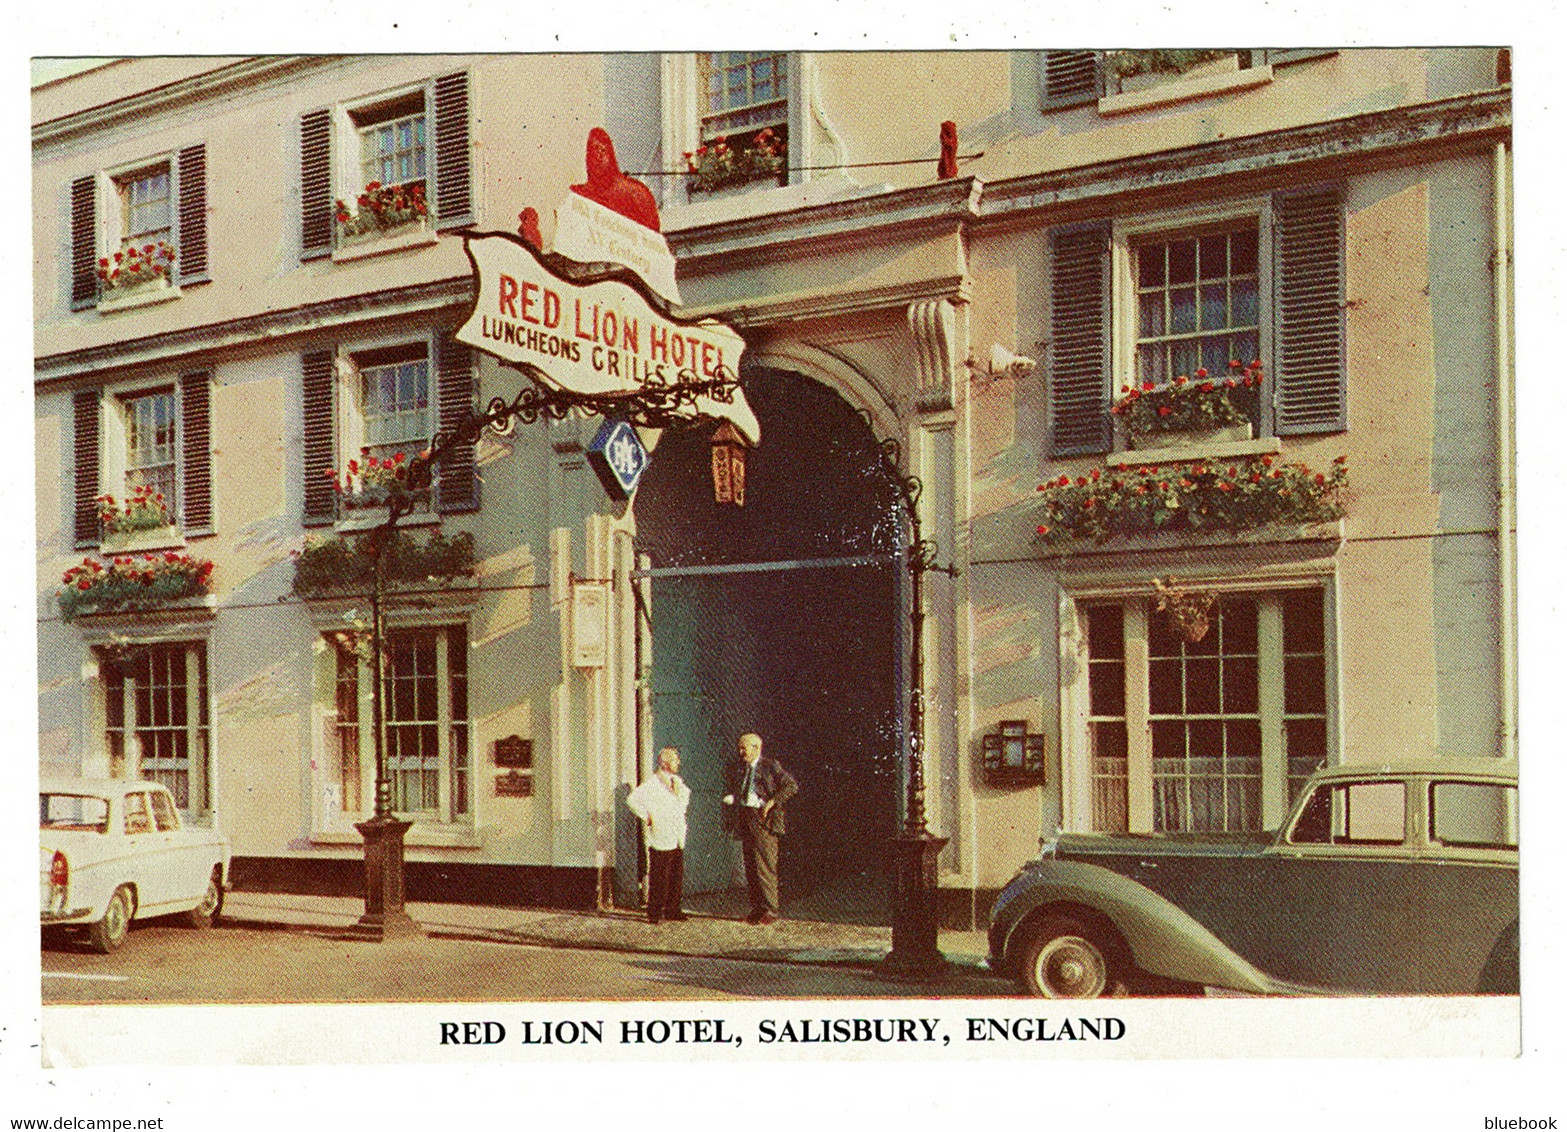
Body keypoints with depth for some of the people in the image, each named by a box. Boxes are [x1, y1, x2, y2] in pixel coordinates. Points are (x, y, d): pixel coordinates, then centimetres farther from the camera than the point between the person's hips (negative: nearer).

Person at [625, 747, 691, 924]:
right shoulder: (652, 784, -11)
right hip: (660, 841, -8)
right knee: (659, 878, -4)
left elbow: (686, 793, 37)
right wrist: (647, 817, -14)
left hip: (677, 840, 8)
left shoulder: (677, 782, 14)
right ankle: (654, 913, 3)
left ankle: (672, 911, 19)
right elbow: (632, 799, -20)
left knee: (677, 877, 9)